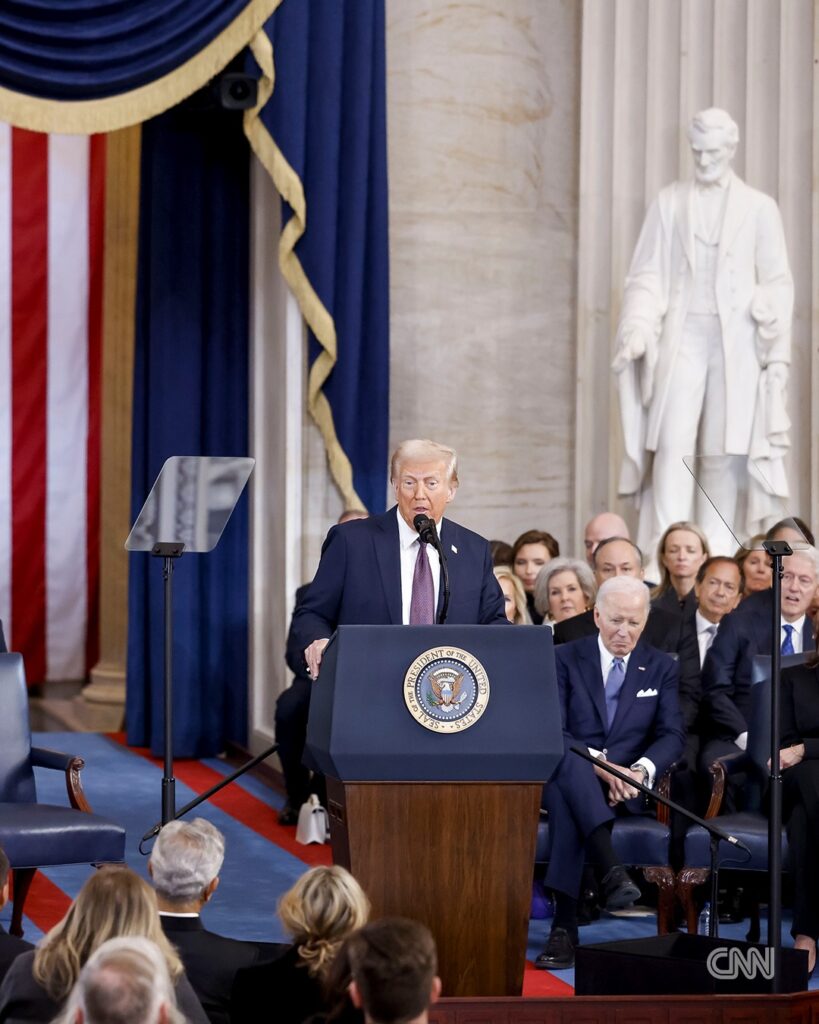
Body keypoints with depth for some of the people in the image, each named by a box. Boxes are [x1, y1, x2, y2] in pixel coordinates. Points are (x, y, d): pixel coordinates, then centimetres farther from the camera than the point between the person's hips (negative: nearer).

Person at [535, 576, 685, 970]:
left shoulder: (662, 668, 15)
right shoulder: (565, 659, 8)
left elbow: (672, 735, 4)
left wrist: (641, 769, -18)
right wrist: (598, 764, -21)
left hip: (626, 786, 0)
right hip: (565, 775, 0)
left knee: (566, 796, -38)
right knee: (569, 762, -41)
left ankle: (564, 925, -48)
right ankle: (613, 871, -59)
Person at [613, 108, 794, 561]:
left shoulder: (759, 208, 8)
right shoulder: (669, 202, 10)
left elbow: (777, 283, 7)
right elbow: (647, 274, 8)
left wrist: (776, 351, -2)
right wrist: (637, 329, -8)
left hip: (736, 341, 0)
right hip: (681, 336, 0)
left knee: (724, 451, -1)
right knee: (673, 443, -11)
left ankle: (714, 556, 4)